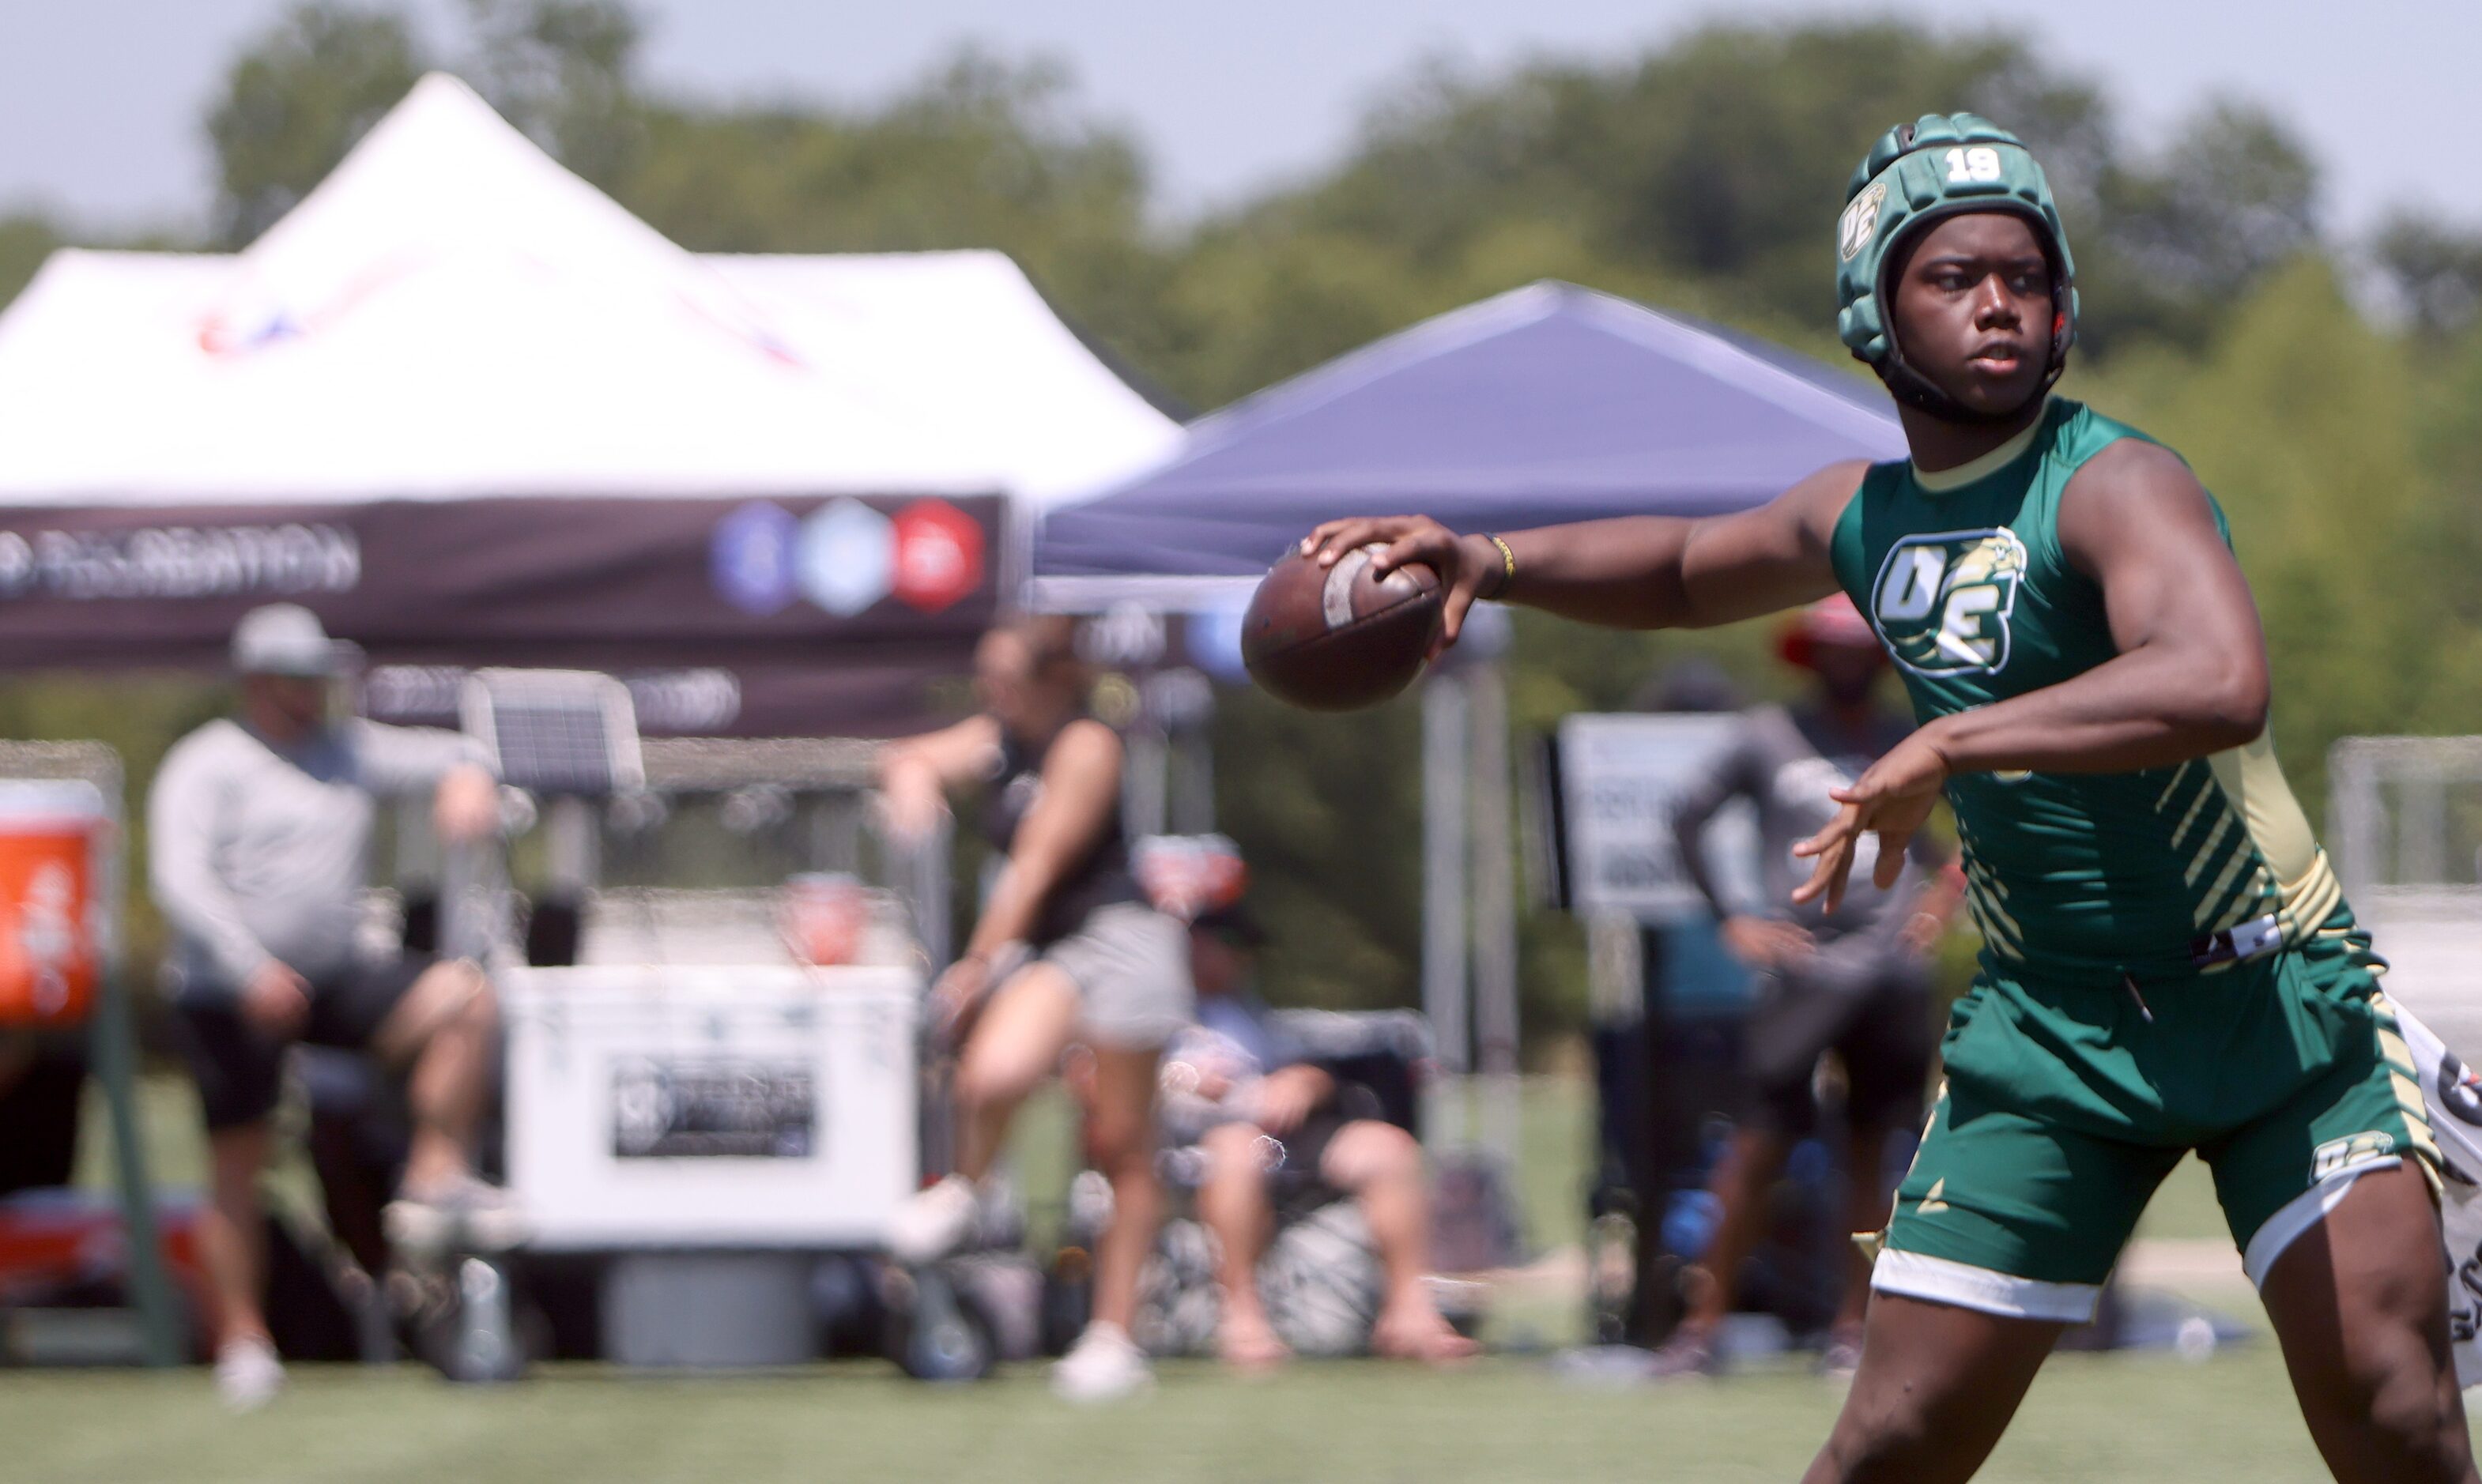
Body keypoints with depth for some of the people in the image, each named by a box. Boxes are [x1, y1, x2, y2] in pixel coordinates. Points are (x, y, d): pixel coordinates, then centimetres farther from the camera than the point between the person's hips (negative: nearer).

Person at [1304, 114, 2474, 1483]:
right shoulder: (1865, 514, 6)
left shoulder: (2112, 487, -16)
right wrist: (1492, 562, 13)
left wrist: (1948, 750, -39)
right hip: (2047, 1019, 5)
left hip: (2277, 1006, -5)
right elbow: (1687, 568, 29)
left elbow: (2220, 685, -38)